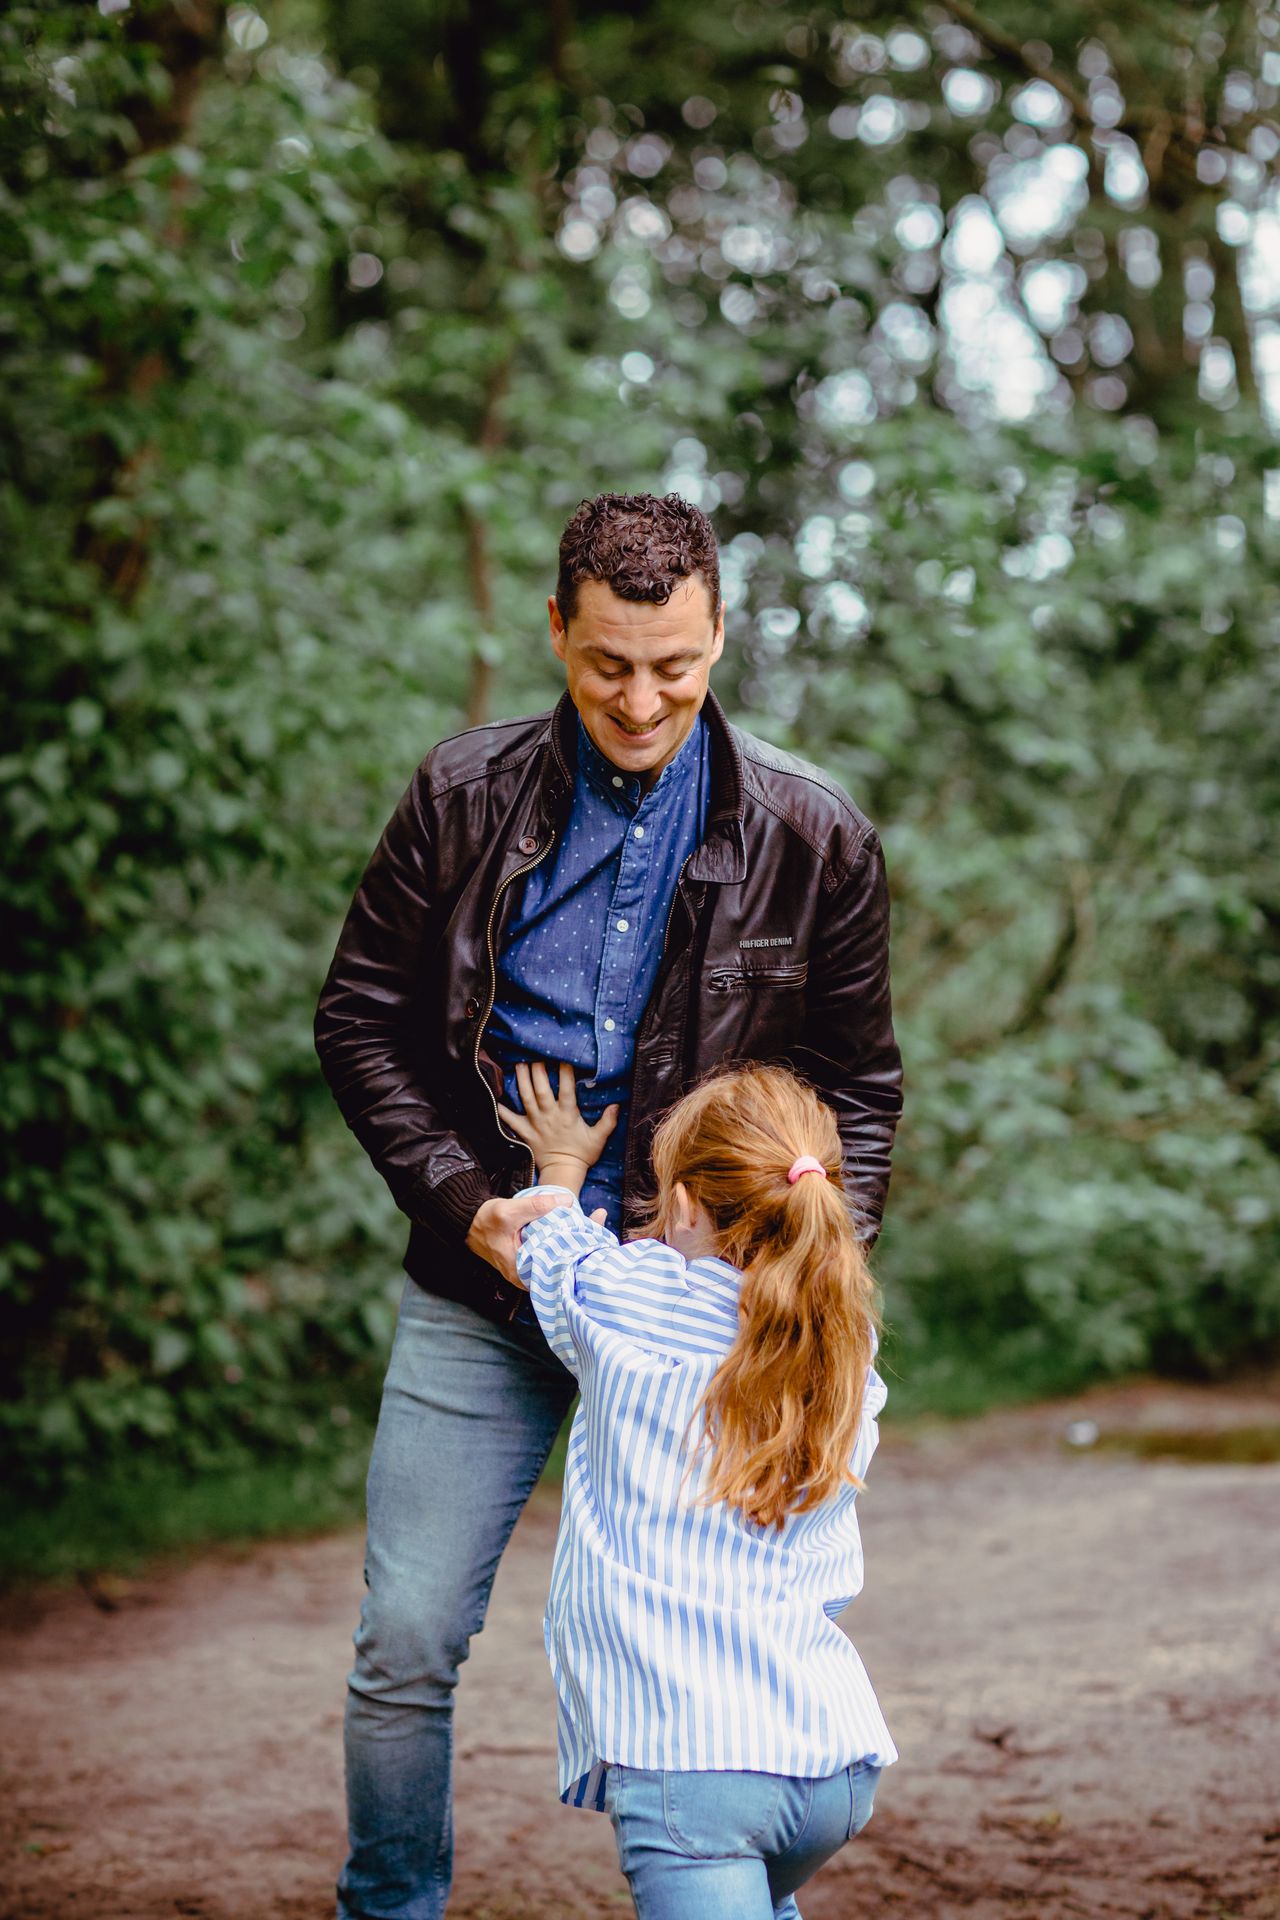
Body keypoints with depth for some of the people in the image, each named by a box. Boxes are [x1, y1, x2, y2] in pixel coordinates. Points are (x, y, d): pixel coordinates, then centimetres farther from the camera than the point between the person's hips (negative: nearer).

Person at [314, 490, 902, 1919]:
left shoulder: (812, 837, -4)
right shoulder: (463, 798, -3)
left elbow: (856, 1081, 6)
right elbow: (360, 1019, 4)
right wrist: (464, 1200, -8)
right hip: (482, 1291, 1)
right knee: (407, 1641, 2)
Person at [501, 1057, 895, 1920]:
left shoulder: (627, 1296, -2)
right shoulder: (848, 1349, 10)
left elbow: (552, 1263, 21)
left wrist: (561, 1170, 44)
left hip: (689, 1760, -6)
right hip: (838, 1758, 6)